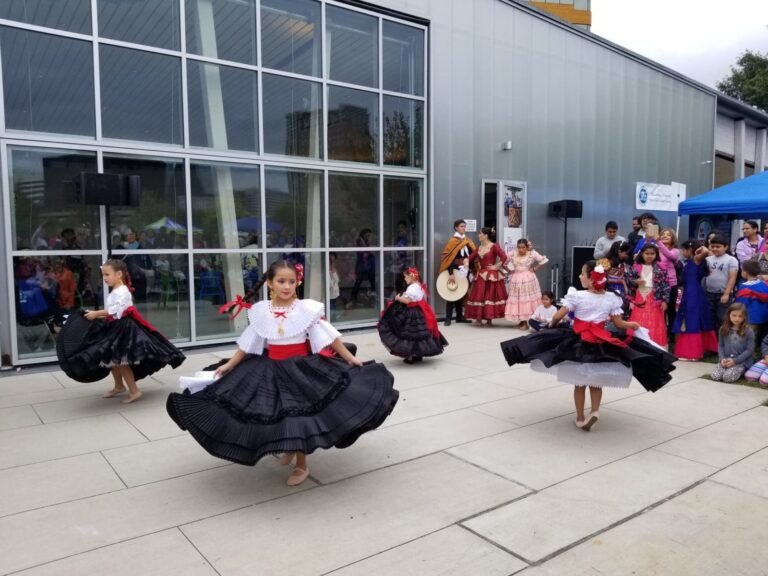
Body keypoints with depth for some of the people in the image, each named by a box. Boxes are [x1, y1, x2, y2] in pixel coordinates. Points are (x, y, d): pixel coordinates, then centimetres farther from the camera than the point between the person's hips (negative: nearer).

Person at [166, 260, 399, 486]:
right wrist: (230, 364, 7)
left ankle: (301, 465, 22)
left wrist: (349, 358, -9)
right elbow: (248, 343, 6)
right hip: (272, 369, 3)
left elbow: (328, 337, -8)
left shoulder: (307, 309, -11)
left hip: (302, 368, -3)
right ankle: (288, 448, 42)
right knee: (275, 414, 11)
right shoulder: (260, 311, -3)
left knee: (298, 414, 4)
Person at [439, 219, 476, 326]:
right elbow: (448, 258, -16)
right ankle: (448, 318, 0)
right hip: (455, 271, -6)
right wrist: (451, 273, -24)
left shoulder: (467, 241, 11)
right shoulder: (452, 241, -9)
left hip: (465, 271, 6)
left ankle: (460, 316, 20)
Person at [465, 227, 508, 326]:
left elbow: (504, 257, -18)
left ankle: (489, 318, 8)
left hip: (492, 275, -6)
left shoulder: (494, 246, -9)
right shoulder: (479, 248, 11)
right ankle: (478, 318, 11)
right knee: (479, 296, 5)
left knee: (490, 296, 0)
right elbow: (470, 258, 8)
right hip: (481, 275, 6)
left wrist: (496, 266, -12)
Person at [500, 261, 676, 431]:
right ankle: (595, 411, 6)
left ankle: (580, 418, 19)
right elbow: (619, 324, 2)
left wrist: (551, 324, 10)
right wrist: (633, 325, 22)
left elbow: (558, 316, -13)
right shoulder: (612, 298, -3)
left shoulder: (577, 295, -13)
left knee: (580, 383, 11)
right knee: (596, 381, 20)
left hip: (579, 342, -2)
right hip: (602, 344, 2)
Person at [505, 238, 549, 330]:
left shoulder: (532, 254, -6)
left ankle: (527, 322, 3)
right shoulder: (513, 254, 1)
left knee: (528, 299, -2)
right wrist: (509, 270, 1)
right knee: (517, 299, 6)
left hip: (528, 279, -3)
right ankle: (521, 321, 17)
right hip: (516, 279, 3)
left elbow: (544, 260, -8)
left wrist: (535, 269, -5)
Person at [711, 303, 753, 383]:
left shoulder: (748, 332, -5)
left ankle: (740, 371, 7)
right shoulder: (723, 329, 5)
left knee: (728, 377, -27)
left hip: (741, 361, -4)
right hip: (726, 360, 4)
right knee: (715, 376, -19)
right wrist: (722, 358, -8)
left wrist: (735, 360, -15)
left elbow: (750, 350, -7)